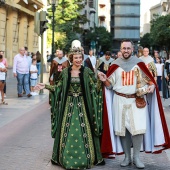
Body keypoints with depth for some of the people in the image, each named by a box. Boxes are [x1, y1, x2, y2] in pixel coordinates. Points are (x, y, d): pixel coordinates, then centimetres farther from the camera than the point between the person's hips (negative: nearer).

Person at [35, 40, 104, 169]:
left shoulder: (87, 72, -2)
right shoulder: (65, 72, 3)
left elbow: (94, 88, -4)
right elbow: (59, 88, 8)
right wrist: (46, 86, 4)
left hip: (82, 104, -2)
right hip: (69, 104, 2)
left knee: (83, 130, 1)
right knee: (67, 130, 6)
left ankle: (85, 157, 12)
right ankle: (66, 157, 18)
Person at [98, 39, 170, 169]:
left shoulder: (138, 63, 1)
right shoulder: (116, 64, 4)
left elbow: (149, 79, 7)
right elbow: (110, 85, 6)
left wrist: (152, 85, -13)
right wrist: (104, 80, -14)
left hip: (137, 101, -1)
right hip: (120, 100, 1)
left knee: (138, 128, -10)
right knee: (123, 129, 3)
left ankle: (136, 157, 4)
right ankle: (127, 157, 16)